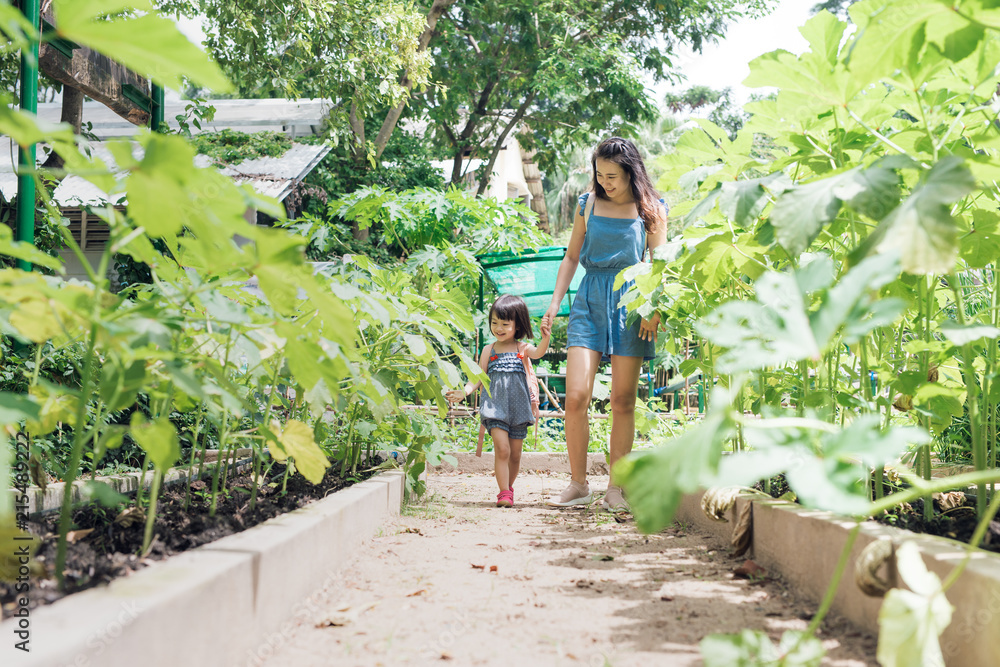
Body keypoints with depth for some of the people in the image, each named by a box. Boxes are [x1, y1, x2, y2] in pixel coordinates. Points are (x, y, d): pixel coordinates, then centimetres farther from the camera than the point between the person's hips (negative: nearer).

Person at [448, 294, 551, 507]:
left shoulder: (522, 349, 3)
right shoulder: (489, 351, 7)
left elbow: (538, 353, -19)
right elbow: (479, 377, 7)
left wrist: (545, 339, -40)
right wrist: (465, 391, -11)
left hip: (518, 406, 1)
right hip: (495, 405, -1)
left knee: (515, 454, 8)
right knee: (502, 449, -14)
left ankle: (508, 488, 28)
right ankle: (504, 493, -11)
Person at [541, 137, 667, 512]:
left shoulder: (652, 209, 4)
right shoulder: (588, 204, 10)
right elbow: (572, 257, 15)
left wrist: (654, 309, -9)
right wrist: (555, 302, 7)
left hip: (630, 302, -2)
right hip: (589, 301, 2)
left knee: (623, 400, 0)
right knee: (575, 396, -9)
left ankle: (616, 488, 10)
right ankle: (579, 485, 4)